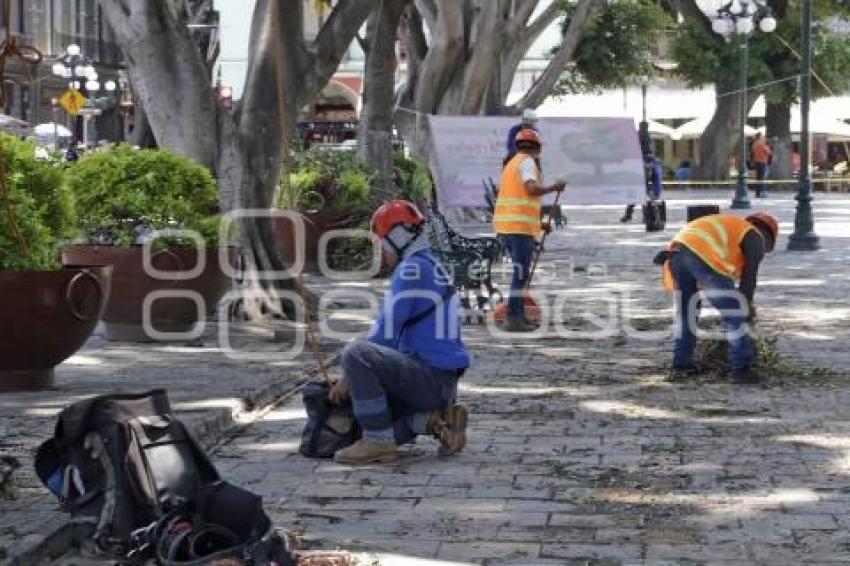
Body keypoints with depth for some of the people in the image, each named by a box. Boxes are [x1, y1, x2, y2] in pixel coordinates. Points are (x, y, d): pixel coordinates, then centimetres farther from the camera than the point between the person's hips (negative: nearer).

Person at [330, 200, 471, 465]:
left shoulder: (412, 269, -13)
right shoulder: (433, 268, 18)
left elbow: (385, 334, -16)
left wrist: (348, 378, -7)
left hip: (428, 377, -10)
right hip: (446, 384, 10)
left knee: (354, 353, -21)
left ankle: (379, 441, -17)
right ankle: (436, 418, 5)